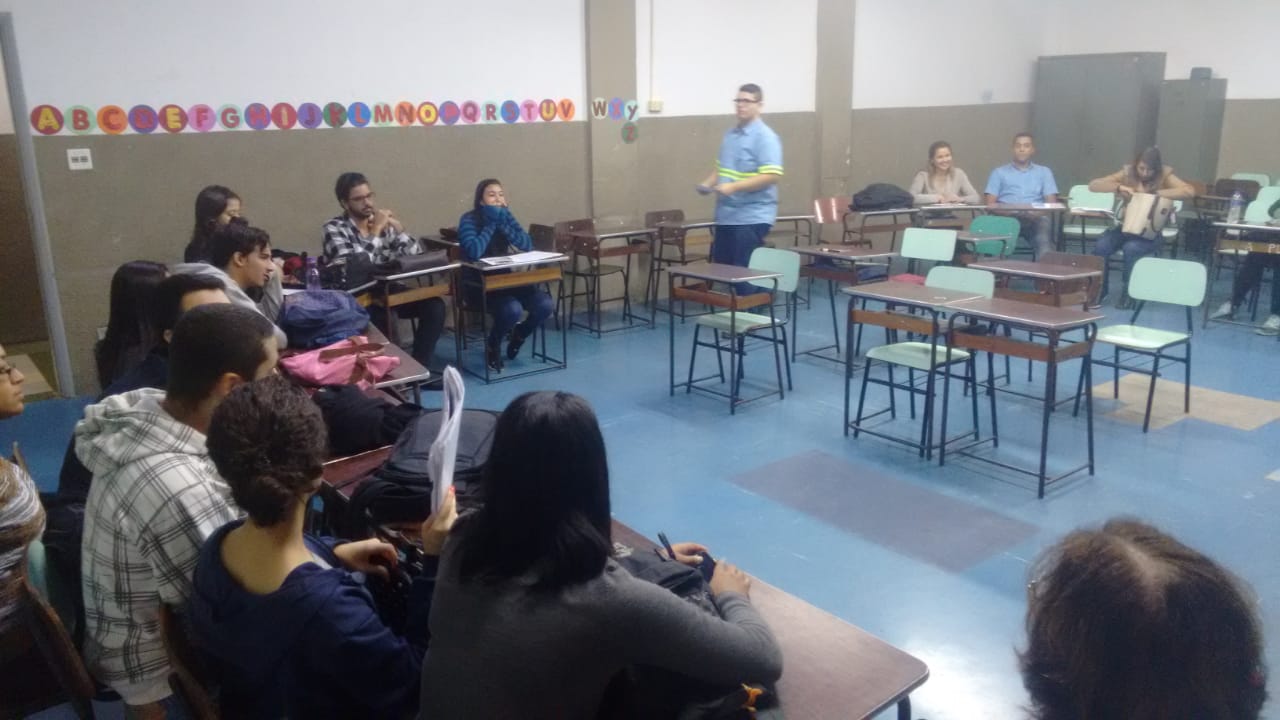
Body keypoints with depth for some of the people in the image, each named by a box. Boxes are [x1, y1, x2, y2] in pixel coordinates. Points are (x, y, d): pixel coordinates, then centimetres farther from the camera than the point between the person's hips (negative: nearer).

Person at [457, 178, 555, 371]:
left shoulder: (506, 215, 5)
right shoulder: (469, 219, -12)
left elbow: (528, 245, -8)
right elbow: (473, 252, -29)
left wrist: (503, 223, -18)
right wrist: (491, 224, -20)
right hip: (479, 285, -6)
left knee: (546, 304, -15)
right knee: (512, 309, -33)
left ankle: (519, 334, 16)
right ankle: (492, 345, -1)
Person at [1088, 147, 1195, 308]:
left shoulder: (1164, 175, -6)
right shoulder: (1128, 173, 0)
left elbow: (1190, 192, -21)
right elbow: (1093, 185, -5)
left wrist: (1155, 193, -24)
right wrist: (1119, 187, -21)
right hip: (1125, 226, 2)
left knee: (1131, 248, -34)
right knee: (1101, 246, -27)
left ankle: (1129, 293, -13)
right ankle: (1100, 289, -4)